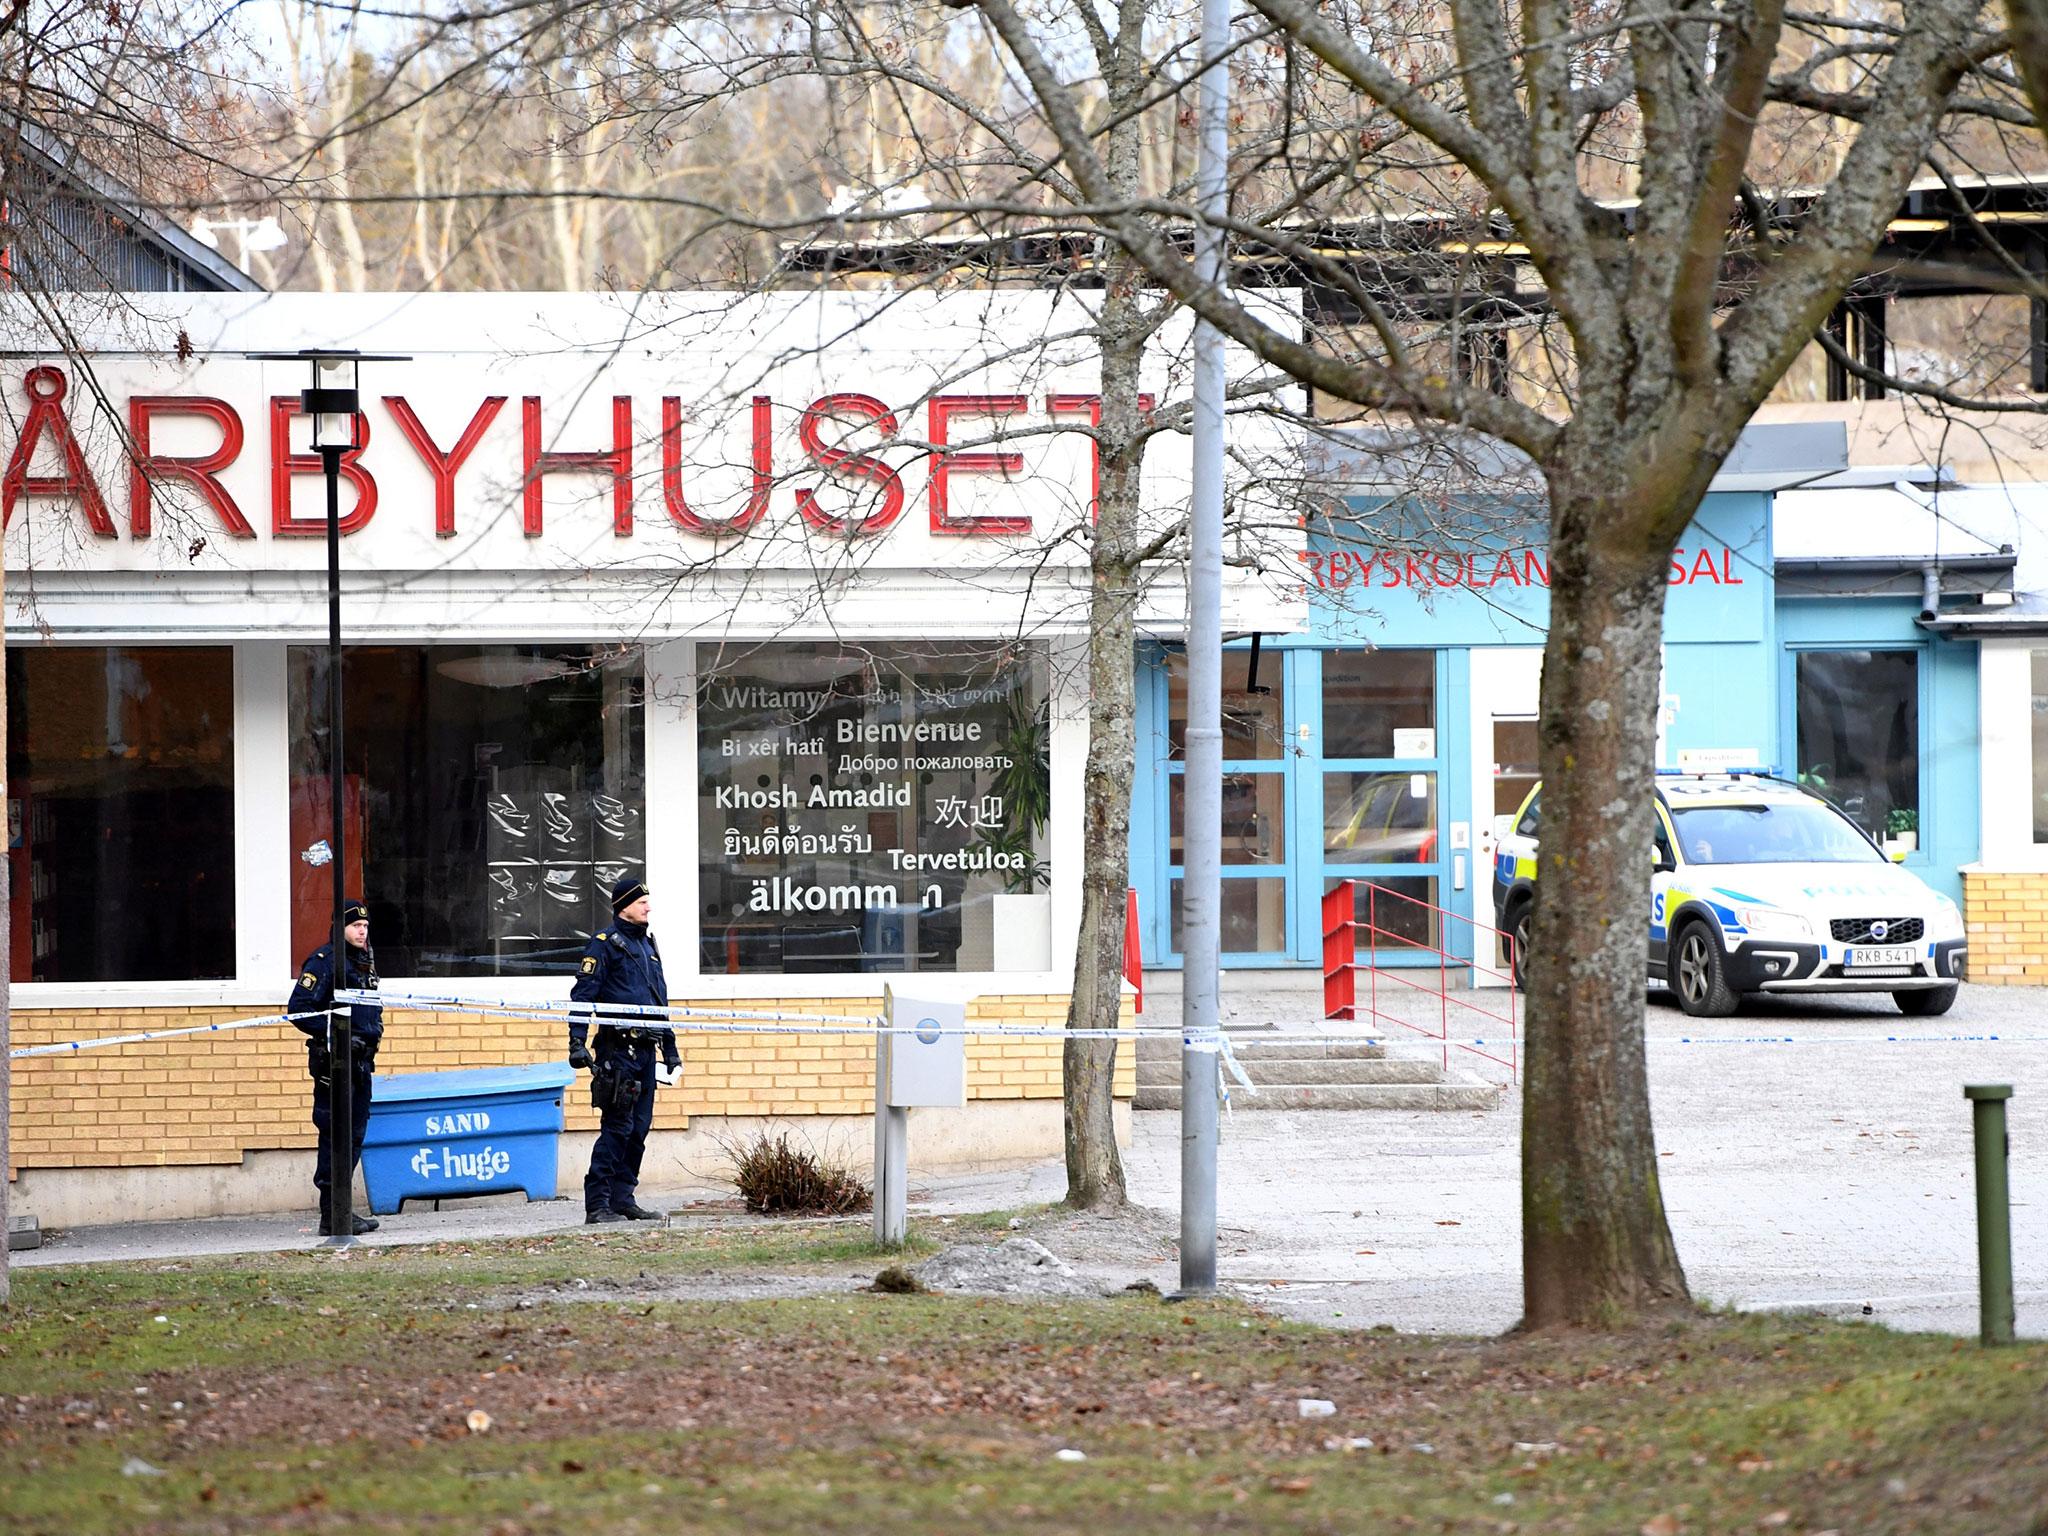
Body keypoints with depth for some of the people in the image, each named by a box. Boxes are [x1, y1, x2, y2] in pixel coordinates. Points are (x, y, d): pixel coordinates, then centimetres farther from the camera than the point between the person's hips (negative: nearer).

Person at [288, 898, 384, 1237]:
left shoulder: (365, 961, 17)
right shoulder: (323, 961, -10)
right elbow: (299, 1009, -17)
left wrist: (373, 1029, 14)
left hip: (361, 1061, 9)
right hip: (334, 1062, -9)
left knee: (355, 1136, 11)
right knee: (335, 1136, -8)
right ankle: (332, 1216, -6)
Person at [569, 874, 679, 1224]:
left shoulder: (648, 945, 20)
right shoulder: (604, 945, -5)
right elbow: (583, 994, -11)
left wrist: (670, 1047, 25)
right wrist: (577, 1043, -19)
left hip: (645, 1051, 8)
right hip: (618, 1048, -8)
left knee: (638, 1128, 8)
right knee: (617, 1127, -11)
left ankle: (622, 1198, 13)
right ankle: (597, 1204, -11)